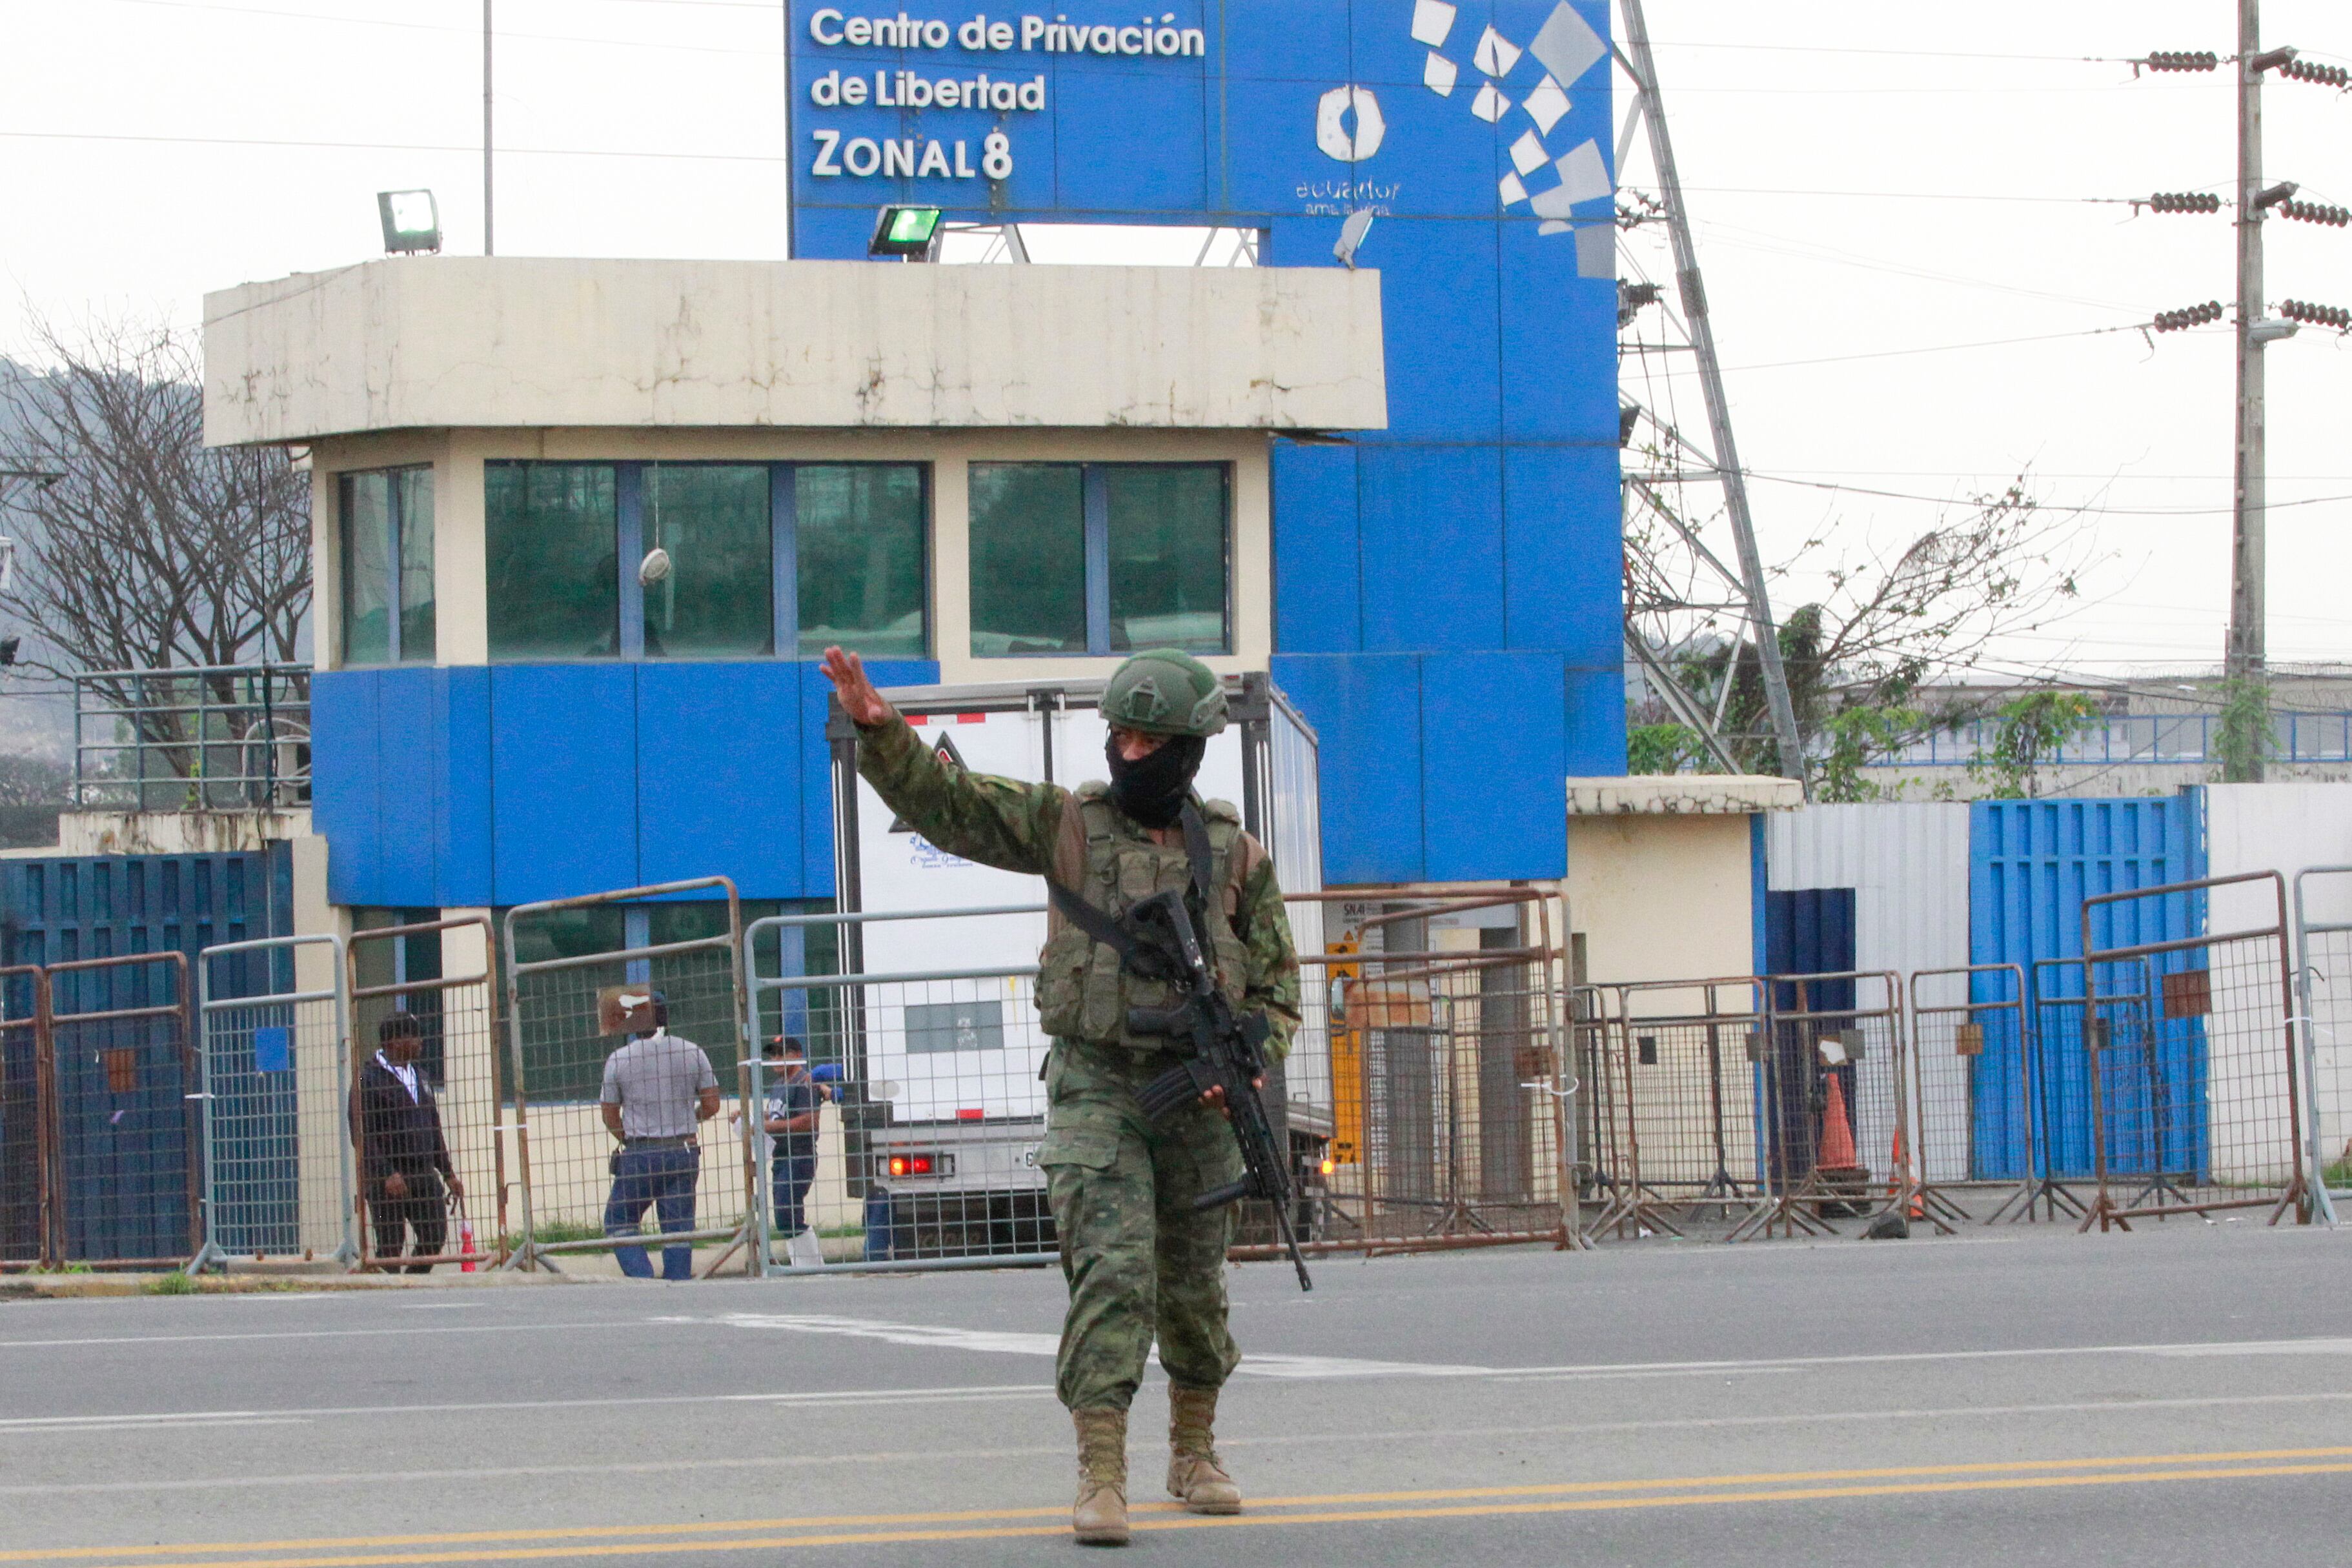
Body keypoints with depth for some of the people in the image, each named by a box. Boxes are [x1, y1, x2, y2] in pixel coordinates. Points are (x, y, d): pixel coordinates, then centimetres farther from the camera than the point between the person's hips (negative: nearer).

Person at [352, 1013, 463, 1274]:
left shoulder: (418, 1078, 19)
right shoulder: (368, 1079, -7)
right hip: (388, 1177, -7)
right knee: (391, 1243, -5)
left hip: (424, 1174, 7)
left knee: (435, 1238, 3)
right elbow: (363, 1133, -14)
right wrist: (388, 1174, -22)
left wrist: (448, 1174, 19)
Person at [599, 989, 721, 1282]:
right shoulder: (692, 1053, 1)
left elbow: (610, 1118, 4)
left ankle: (642, 1278, -8)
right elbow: (711, 1106, 5)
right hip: (684, 1153, 3)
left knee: (619, 1223, 9)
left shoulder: (618, 1060, -4)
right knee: (679, 1227, 9)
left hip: (638, 1155, -2)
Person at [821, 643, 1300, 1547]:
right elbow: (944, 801, -6)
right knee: (1112, 1272, -17)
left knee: (1194, 1288, 12)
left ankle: (1193, 1456, 30)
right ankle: (1100, 1479, -20)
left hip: (1198, 1096, 2)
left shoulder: (1236, 856, 4)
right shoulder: (1068, 825, 0)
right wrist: (878, 728, -21)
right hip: (1096, 1088, -2)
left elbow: (1275, 984, 8)